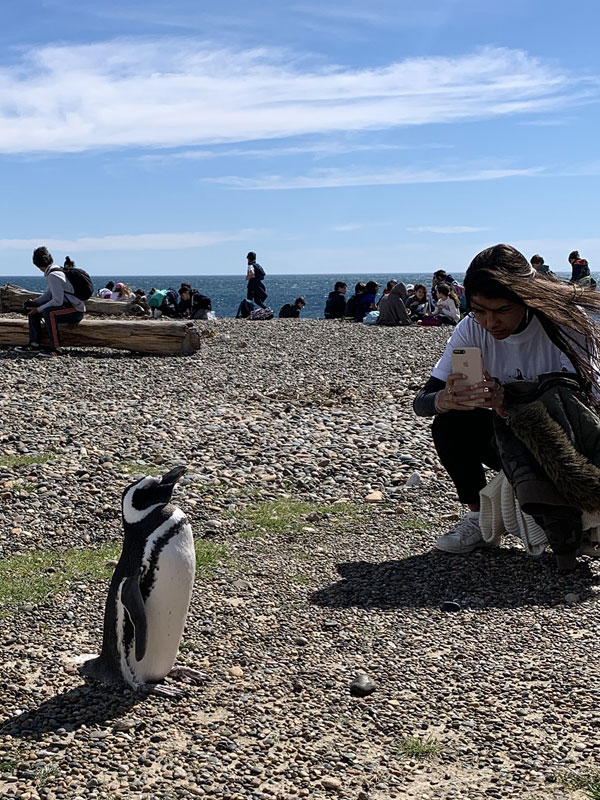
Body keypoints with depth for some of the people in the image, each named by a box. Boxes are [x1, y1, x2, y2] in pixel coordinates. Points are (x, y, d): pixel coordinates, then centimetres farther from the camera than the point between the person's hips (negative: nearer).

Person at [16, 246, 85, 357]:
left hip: (76, 311, -10)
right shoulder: (53, 272, 9)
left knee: (49, 312, -36)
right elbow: (49, 294, 16)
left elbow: (57, 301, -25)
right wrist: (34, 303, 2)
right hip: (67, 306, 10)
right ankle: (35, 344, 8)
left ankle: (56, 349, -30)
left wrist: (38, 309, -17)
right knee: (32, 308, 11)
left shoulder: (53, 276, -20)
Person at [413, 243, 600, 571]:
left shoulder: (566, 320, -20)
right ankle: (480, 515, -5)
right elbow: (422, 402, -14)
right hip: (510, 442, 4)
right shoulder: (472, 329, -10)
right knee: (449, 425, -22)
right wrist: (447, 400, -40)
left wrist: (509, 402, -44)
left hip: (569, 442, -4)